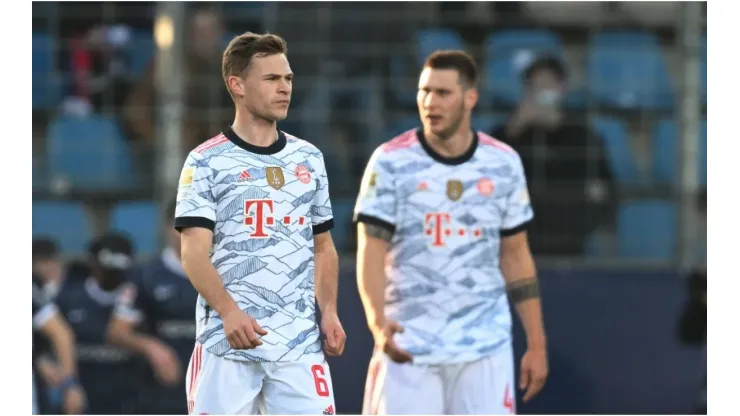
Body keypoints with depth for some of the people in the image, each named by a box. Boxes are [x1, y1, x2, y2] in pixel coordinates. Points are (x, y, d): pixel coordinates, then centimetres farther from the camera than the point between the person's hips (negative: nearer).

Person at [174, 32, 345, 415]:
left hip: (300, 340, 4)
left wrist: (329, 311, 4)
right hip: (227, 339, -4)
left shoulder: (309, 159, 14)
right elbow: (194, 255, -8)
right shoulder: (206, 162, -1)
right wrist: (229, 311, -23)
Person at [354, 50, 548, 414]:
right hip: (408, 346, -2)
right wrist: (377, 322, -28)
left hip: (485, 345, 2)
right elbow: (371, 252, -10)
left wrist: (536, 343, 8)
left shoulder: (504, 163, 5)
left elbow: (515, 257, 12)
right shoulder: (391, 162, -4)